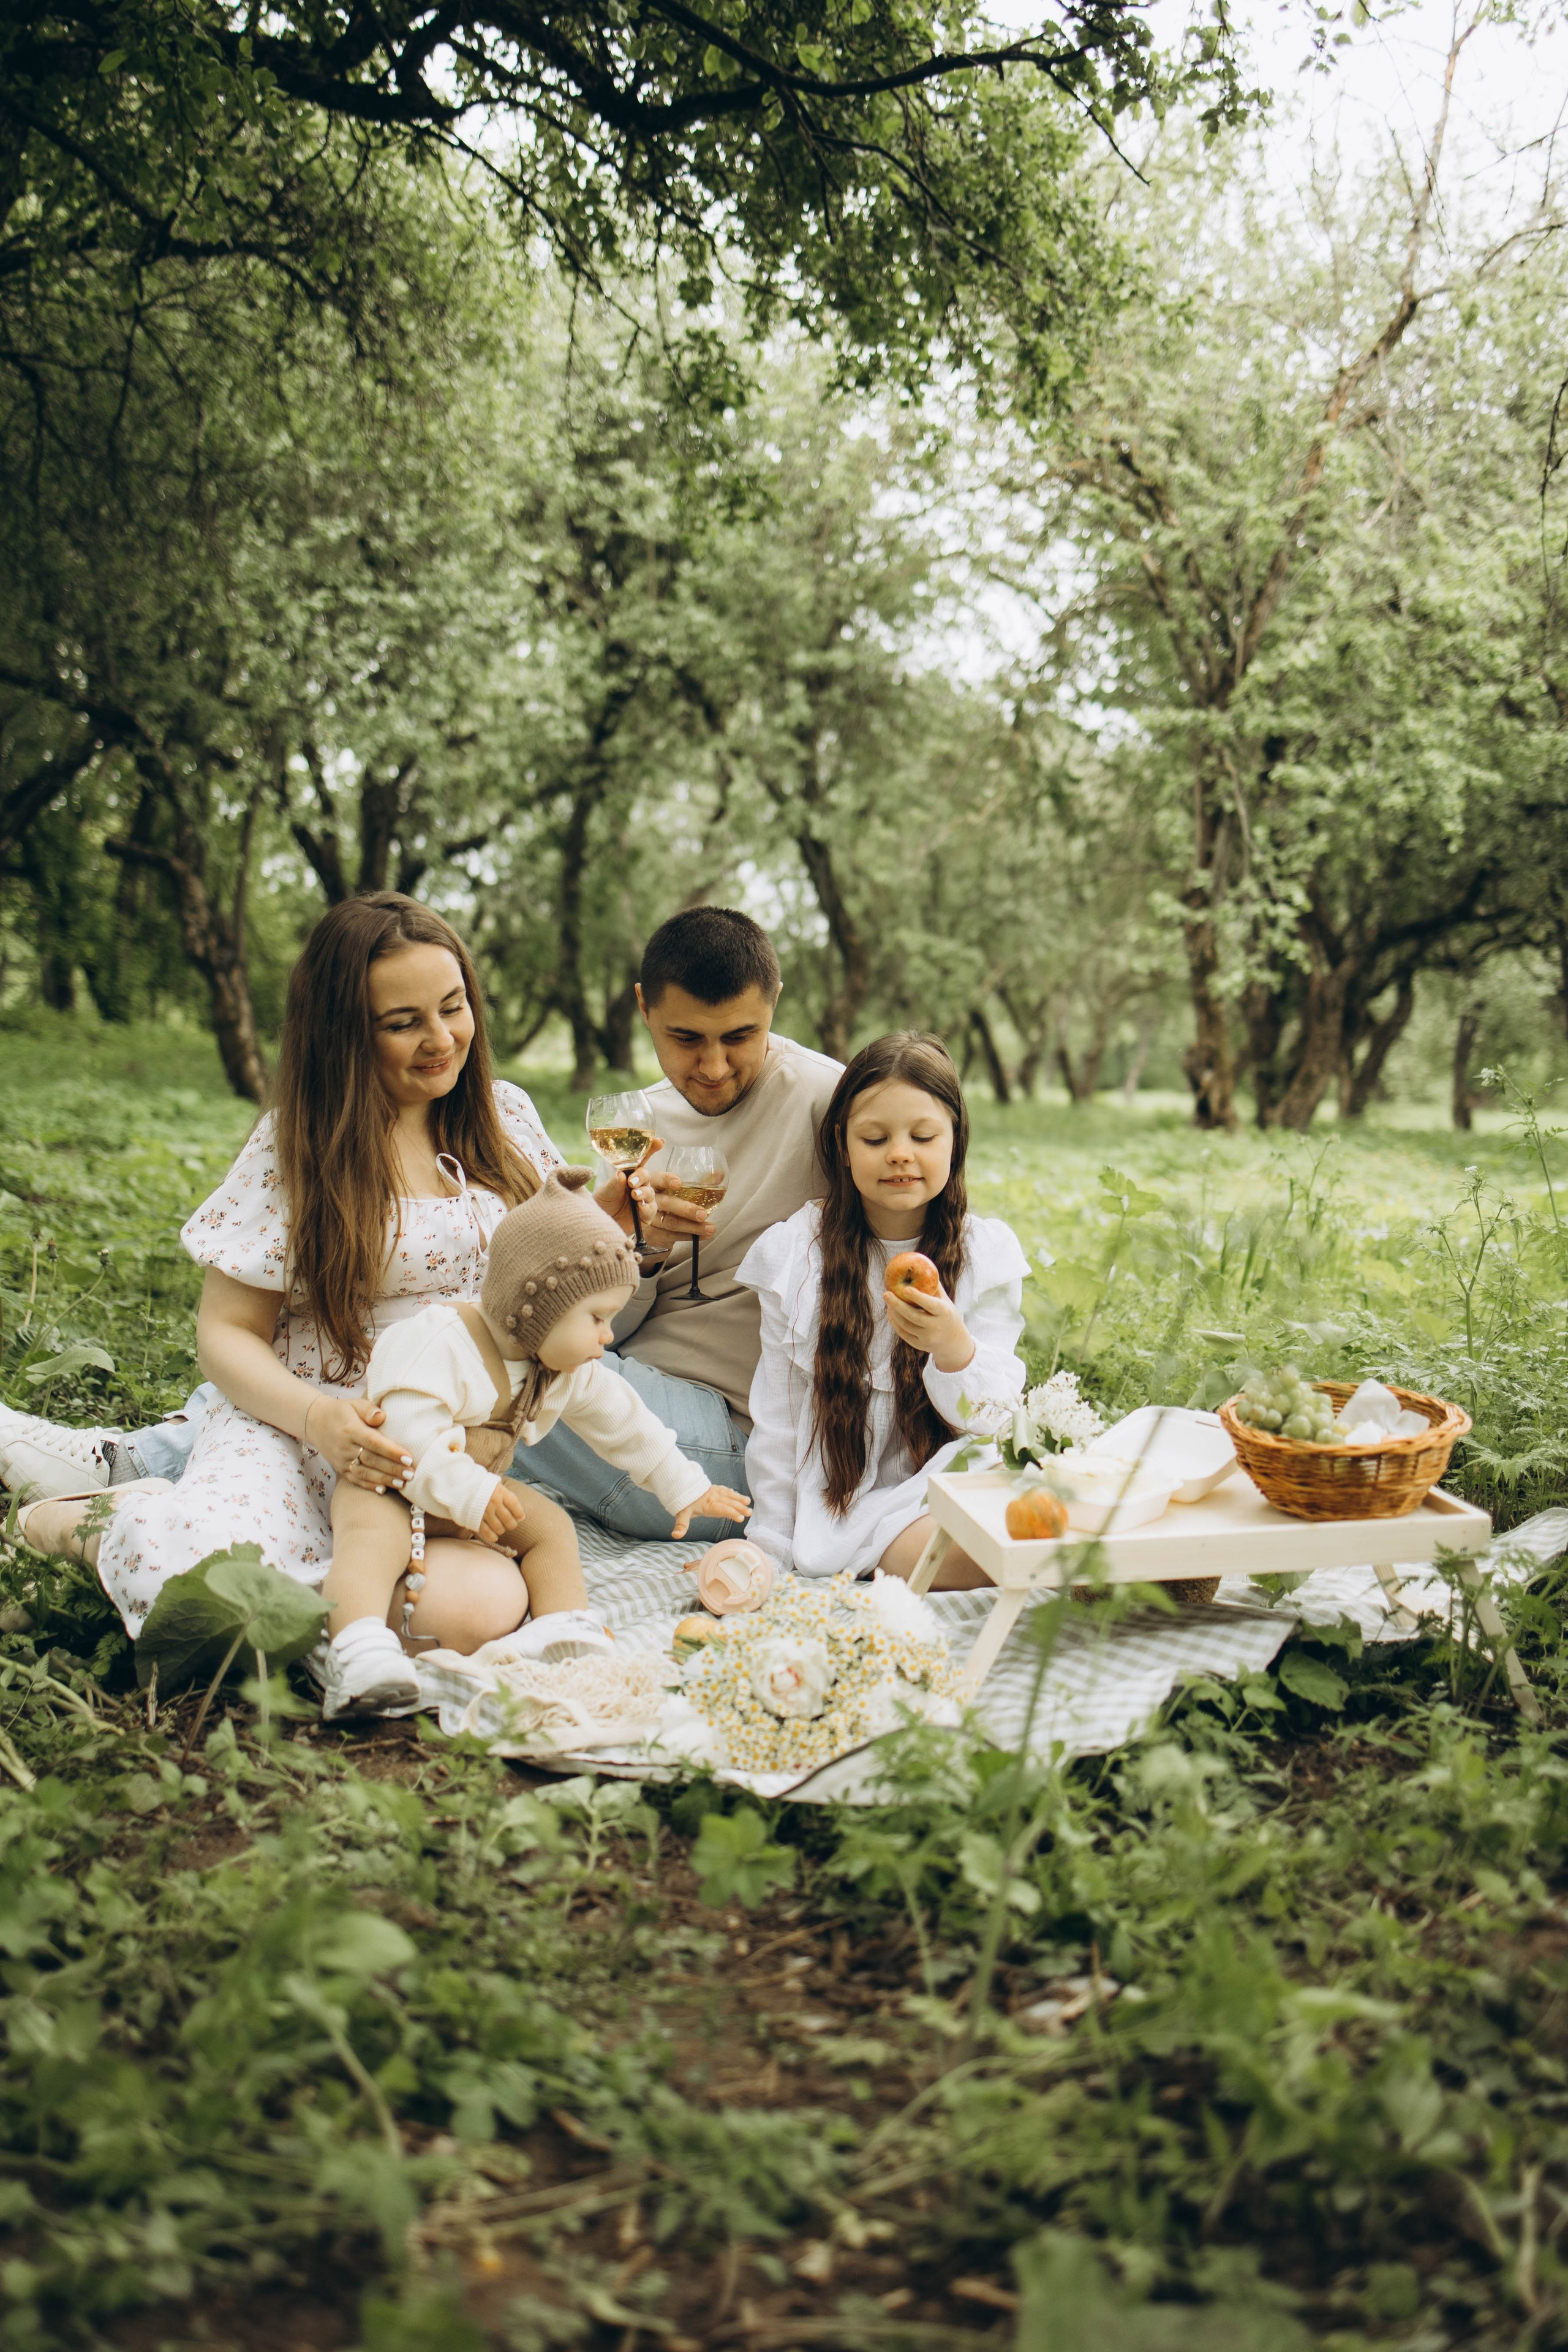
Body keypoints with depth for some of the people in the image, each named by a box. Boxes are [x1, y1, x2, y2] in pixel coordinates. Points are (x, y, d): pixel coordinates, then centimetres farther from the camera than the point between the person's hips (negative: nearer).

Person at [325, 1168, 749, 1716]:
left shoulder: (571, 1374, 0)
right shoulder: (438, 1345, -27)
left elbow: (625, 1424, 13)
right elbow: (406, 1433, -35)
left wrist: (685, 1488, 17)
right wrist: (468, 1496, -37)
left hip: (476, 1491, 8)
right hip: (387, 1484, -8)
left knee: (550, 1524, -7)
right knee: (373, 1534, -34)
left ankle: (562, 1629, -16)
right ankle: (359, 1647, -55)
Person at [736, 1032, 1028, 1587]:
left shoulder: (985, 1252, 1)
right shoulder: (796, 1253, 0)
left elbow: (994, 1415, -4)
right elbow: (776, 1417, 5)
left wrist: (955, 1350, -25)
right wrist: (771, 1548, 4)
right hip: (839, 1507, -2)